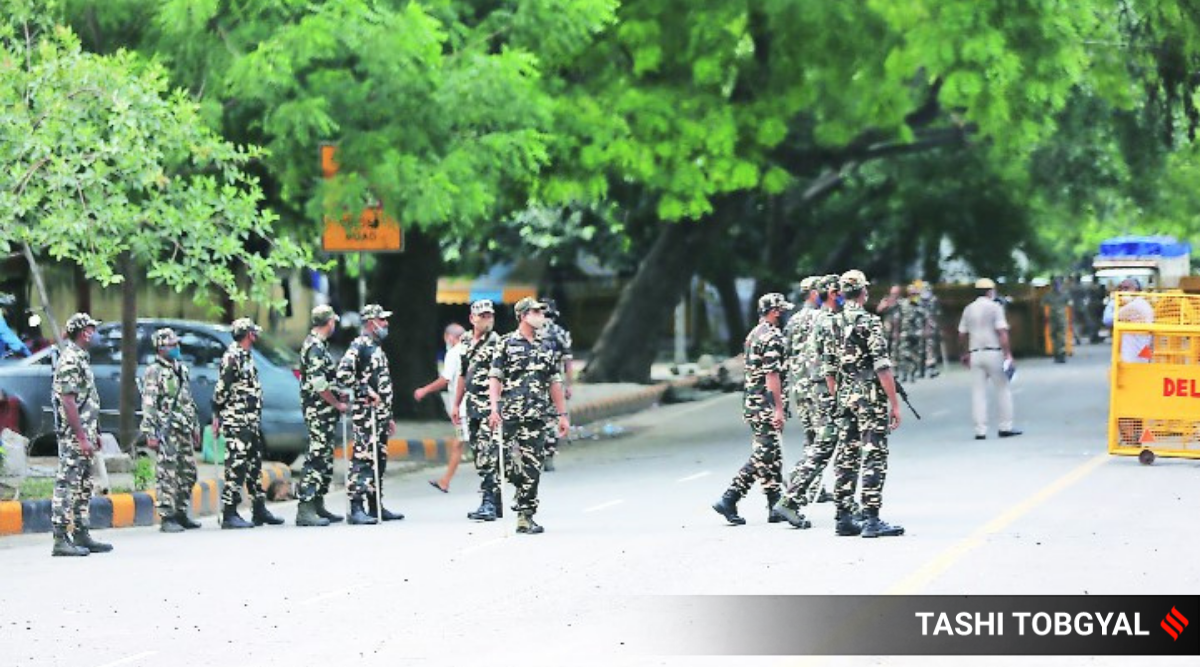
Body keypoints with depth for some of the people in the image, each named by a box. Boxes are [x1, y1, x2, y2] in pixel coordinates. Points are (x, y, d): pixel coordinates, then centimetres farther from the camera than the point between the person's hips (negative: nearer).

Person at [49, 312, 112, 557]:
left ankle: (82, 536, 19)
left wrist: (94, 433, 21)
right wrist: (82, 437, -22)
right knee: (67, 485, -9)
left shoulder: (80, 358, 17)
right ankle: (61, 540, -10)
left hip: (83, 434, 10)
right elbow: (68, 401, -20)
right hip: (73, 435, -10)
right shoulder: (70, 360, -14)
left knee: (83, 488, 14)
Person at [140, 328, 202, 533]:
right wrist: (151, 434, -18)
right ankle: (166, 518, -7)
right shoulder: (154, 372, -7)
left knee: (188, 473, 10)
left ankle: (181, 514, 19)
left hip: (184, 431, 8)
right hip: (166, 431, -8)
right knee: (167, 474, -9)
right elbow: (148, 404, -12)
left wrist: (195, 427, 21)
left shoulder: (182, 369, 17)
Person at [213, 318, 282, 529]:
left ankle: (259, 510, 21)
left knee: (255, 464, 14)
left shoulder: (246, 356, 17)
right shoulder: (232, 357, -13)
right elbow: (221, 389, -15)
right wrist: (217, 415, -14)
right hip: (236, 422, -10)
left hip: (252, 422, 10)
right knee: (236, 466, -11)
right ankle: (229, 514, -10)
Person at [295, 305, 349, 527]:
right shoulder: (315, 347, -15)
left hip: (326, 412, 11)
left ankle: (318, 507, 19)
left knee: (325, 459, 14)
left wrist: (338, 395, 14)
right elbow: (318, 384, -22)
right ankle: (305, 510, -15)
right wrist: (338, 404, -13)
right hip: (319, 411, -11)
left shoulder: (317, 345, 18)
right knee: (316, 458, -12)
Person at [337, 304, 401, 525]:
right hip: (365, 413, -10)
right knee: (362, 459, -12)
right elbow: (343, 374, -21)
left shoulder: (377, 348, 21)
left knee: (379, 460, 11)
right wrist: (365, 391, -20)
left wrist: (389, 416, 26)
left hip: (380, 413, 10)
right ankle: (356, 509, -14)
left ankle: (376, 507, 17)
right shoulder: (359, 345, -9)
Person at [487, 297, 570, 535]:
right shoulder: (506, 344, 4)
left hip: (536, 417, 4)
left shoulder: (545, 348, 18)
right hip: (510, 415, -4)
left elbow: (555, 383, 20)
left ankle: (526, 516, 2)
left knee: (532, 468, -1)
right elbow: (495, 379, -2)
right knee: (512, 465, -8)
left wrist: (563, 414, 15)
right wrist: (494, 408, -15)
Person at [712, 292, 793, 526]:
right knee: (762, 457, -8)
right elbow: (772, 375, -20)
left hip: (751, 400, 10)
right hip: (765, 404, -10)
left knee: (773, 457, 11)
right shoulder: (772, 336, -14)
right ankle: (728, 500, -11)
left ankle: (775, 506, 12)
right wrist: (779, 408, -20)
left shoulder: (754, 334, 17)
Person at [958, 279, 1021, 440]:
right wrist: (1007, 354, -13)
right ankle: (1005, 427, 4)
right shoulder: (995, 307, -5)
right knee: (1003, 389, 5)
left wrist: (965, 353, 27)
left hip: (975, 354, 4)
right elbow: (1002, 332, -13)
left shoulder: (968, 309, 10)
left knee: (978, 392, 4)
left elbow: (962, 335, 13)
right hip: (993, 352, -4)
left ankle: (980, 430, 0)